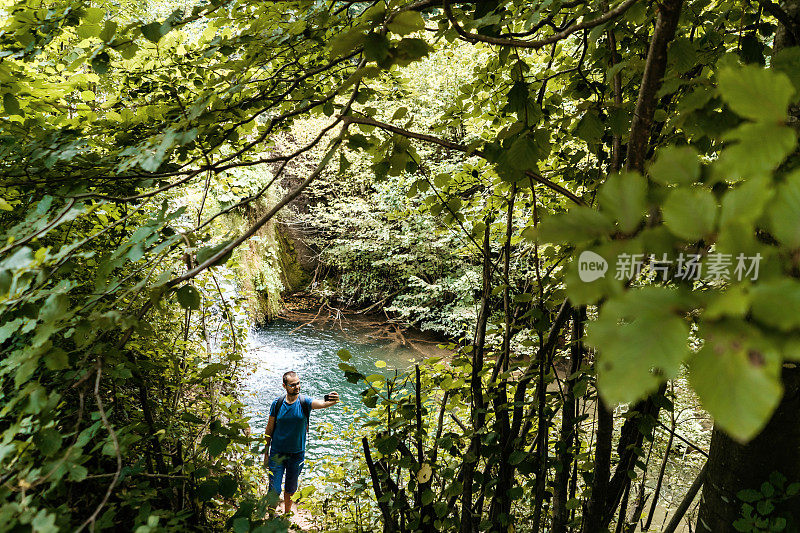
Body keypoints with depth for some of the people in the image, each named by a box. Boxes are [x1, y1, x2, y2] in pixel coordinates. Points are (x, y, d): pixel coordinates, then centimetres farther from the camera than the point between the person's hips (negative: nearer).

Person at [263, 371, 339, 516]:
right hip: (277, 453, 0)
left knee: (291, 489, 17)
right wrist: (266, 452, 1)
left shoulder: (304, 402, -13)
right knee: (274, 489, 0)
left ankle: (287, 515, 40)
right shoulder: (277, 403, -9)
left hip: (297, 453, 1)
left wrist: (332, 401, -56)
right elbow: (269, 429, 0)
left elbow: (321, 403, -34)